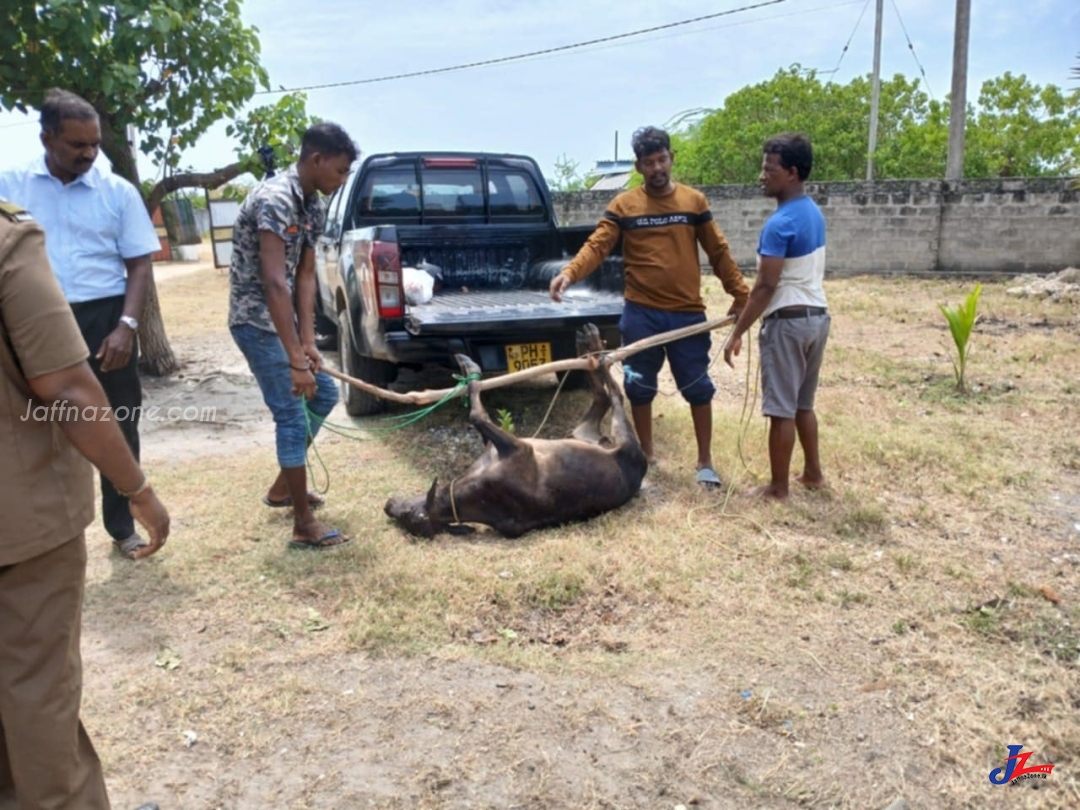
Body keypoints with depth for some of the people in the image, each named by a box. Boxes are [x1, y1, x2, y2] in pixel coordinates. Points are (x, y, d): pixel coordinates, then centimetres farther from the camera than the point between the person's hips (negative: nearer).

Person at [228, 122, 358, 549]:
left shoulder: (314, 206, 5)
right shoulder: (273, 199, -24)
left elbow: (305, 276, 4)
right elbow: (274, 282, -31)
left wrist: (308, 342, -5)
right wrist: (295, 360, -33)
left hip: (283, 317, 10)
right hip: (257, 321, -9)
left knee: (324, 393, 16)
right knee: (292, 415, -8)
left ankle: (283, 486, 29)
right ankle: (304, 525, 1)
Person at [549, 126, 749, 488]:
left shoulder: (694, 201, 4)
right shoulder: (623, 205, 0)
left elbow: (718, 251, 8)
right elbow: (597, 246, -10)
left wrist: (740, 293, 7)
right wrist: (569, 273, -27)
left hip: (687, 313, 1)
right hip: (640, 313, 0)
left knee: (698, 387, 6)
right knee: (639, 387, 9)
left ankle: (705, 462, 20)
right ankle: (646, 455, 27)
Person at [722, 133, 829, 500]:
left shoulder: (780, 224, -19)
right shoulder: (813, 212, 11)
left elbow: (766, 286, -21)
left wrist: (737, 332, -15)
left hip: (788, 321, -9)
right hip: (817, 315, 10)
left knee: (782, 409, 0)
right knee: (803, 403, 20)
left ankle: (778, 487, 9)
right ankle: (813, 472, 30)